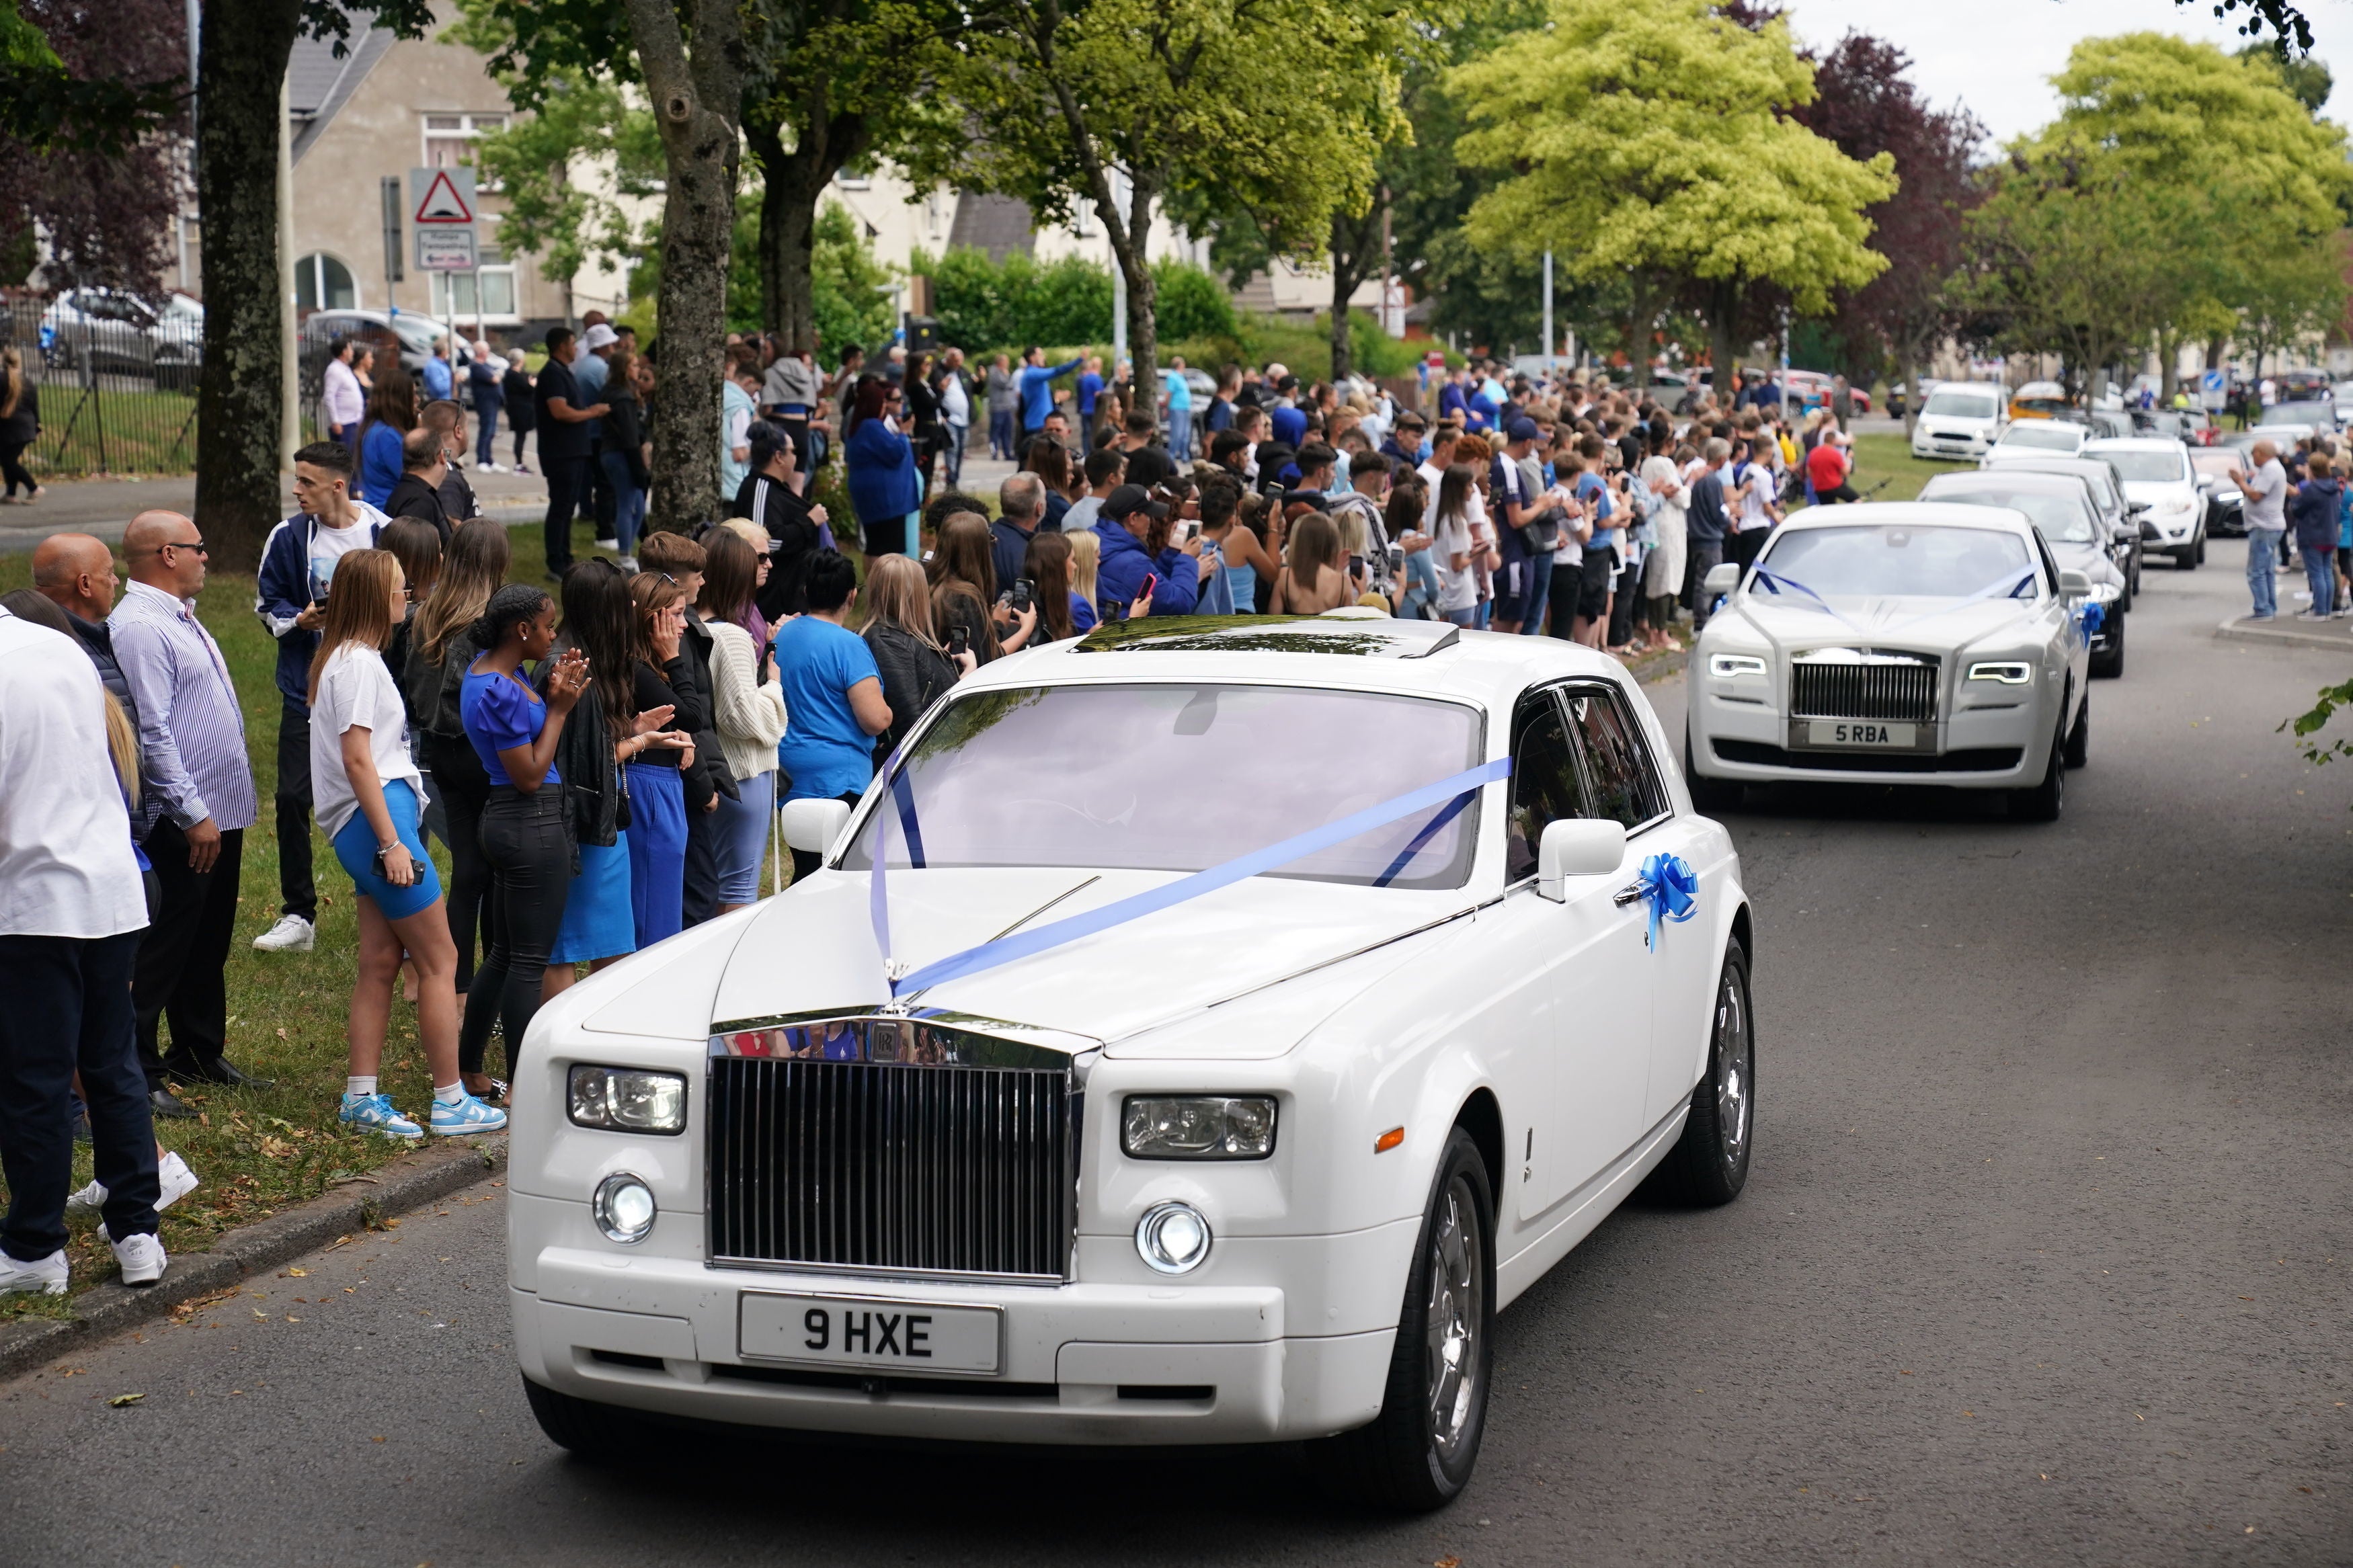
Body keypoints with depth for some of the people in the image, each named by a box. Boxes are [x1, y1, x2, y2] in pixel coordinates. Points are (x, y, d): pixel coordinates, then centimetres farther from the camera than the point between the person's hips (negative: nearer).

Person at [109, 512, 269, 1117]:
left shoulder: (181, 617, 14)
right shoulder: (140, 626, -18)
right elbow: (152, 733, -22)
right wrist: (194, 814, -21)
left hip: (220, 814, 10)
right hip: (182, 823, -10)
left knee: (208, 945, 19)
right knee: (162, 952, -4)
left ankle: (200, 1054, 31)